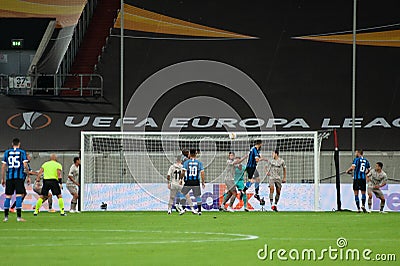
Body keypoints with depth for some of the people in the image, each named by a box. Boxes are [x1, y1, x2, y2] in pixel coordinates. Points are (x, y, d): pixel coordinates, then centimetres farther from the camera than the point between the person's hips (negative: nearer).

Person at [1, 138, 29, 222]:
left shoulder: (7, 152, 9)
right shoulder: (22, 152, 3)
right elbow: (25, 165, -4)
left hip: (9, 177, 2)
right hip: (19, 177, -2)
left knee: (8, 196, 8)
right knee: (19, 195, -4)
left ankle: (6, 217, 8)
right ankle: (19, 217, -10)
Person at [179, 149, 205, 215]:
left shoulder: (186, 162, -2)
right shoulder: (199, 163, 2)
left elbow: (183, 172, -7)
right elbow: (202, 173, -1)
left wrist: (181, 179, 7)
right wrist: (203, 182, 6)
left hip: (188, 182, -1)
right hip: (196, 182, 1)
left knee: (183, 195, 11)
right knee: (198, 196, 10)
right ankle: (199, 210, 6)